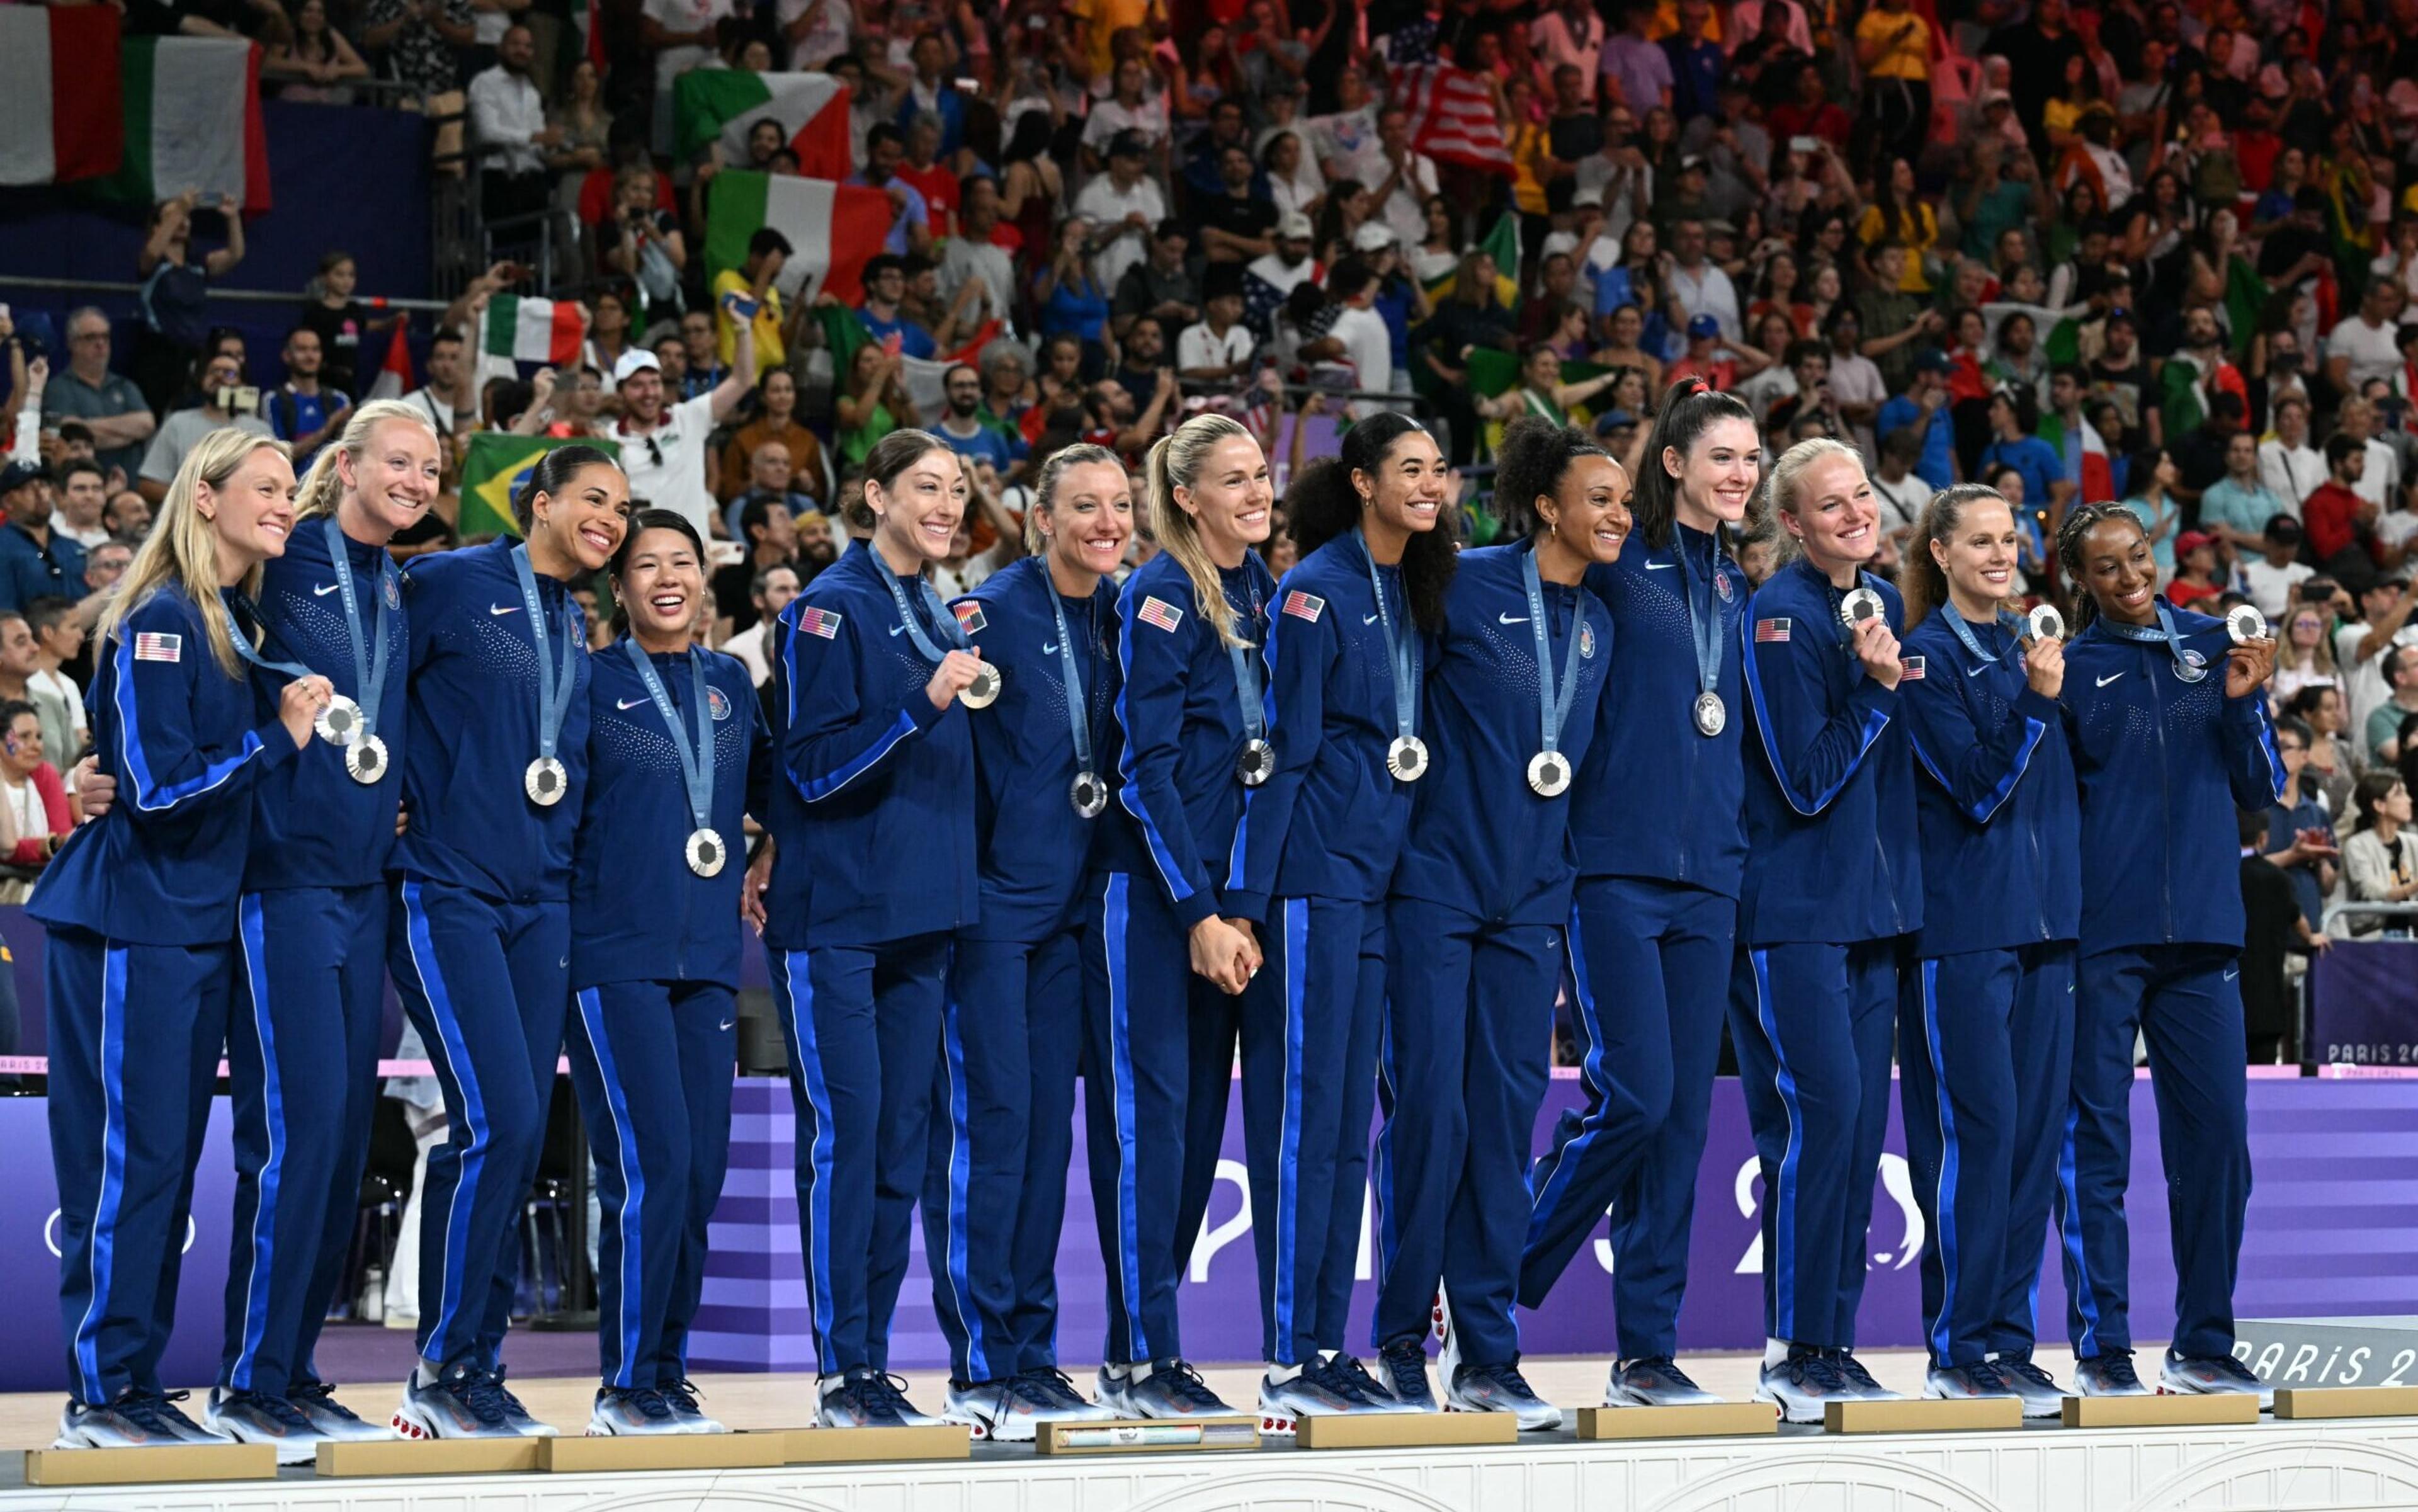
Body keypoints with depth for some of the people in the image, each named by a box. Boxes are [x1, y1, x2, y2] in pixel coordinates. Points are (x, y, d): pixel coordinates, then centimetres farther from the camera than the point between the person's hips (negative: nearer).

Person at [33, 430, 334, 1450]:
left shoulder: (241, 625, 14)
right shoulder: (160, 624, -13)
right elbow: (158, 785, -18)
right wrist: (281, 738, -15)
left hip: (199, 925, 9)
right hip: (131, 923, -9)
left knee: (171, 1158, 9)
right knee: (129, 1156, -7)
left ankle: (138, 1383, 14)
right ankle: (99, 1393, -2)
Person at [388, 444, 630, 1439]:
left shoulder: (573, 625, 17)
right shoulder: (447, 585, -5)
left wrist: (561, 861, 14)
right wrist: (401, 809, -9)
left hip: (540, 898, 7)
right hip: (447, 891, -7)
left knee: (519, 1135, 4)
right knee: (496, 1122, -15)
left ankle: (475, 1372, 11)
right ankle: (440, 1374, -5)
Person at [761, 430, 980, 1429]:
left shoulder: (940, 615, 14)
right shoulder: (833, 608, -7)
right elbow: (814, 767, -14)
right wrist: (924, 704, -22)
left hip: (919, 915, 7)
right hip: (834, 911, -7)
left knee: (902, 1138, 6)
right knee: (844, 1129, -9)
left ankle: (874, 1357, 11)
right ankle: (841, 1373, -6)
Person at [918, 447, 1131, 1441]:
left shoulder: (1121, 617, 9)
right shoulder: (989, 613, -11)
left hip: (1067, 902, 6)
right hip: (987, 899, -6)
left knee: (1050, 1122, 7)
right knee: (988, 1116, -8)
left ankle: (1032, 1352, 12)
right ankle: (981, 1367, -4)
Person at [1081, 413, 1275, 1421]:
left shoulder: (1260, 591, 12)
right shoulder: (1161, 596, -10)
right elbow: (1146, 766, -14)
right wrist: (1200, 912, -17)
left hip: (1223, 886, 7)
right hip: (1150, 884, -7)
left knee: (1201, 1109, 7)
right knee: (1149, 1104, -6)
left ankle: (1154, 1343, 13)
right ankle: (1136, 1361, -3)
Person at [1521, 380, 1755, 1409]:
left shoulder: (1737, 590, 16)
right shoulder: (1616, 567, -3)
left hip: (1708, 876, 6)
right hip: (1616, 863, -6)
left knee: (1684, 1113, 3)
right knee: (1634, 1095, -13)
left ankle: (1647, 1353, 7)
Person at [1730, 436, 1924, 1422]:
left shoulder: (1886, 603, 13)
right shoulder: (1779, 617, -11)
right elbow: (1807, 781, -15)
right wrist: (1875, 686, -20)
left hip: (1877, 899, 8)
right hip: (1795, 905, -8)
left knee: (1861, 1120, 6)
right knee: (1820, 1111, -13)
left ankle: (1833, 1341, 12)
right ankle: (1793, 1353, -7)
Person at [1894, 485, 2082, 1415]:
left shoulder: (2028, 647, 15)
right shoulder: (1929, 657, -6)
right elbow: (1977, 789, -14)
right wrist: (2033, 701, -21)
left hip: (2043, 919, 7)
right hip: (1962, 923, -7)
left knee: (2036, 1129, 5)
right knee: (1977, 1131, -9)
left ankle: (2009, 1340, 10)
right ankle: (1958, 1350, -4)